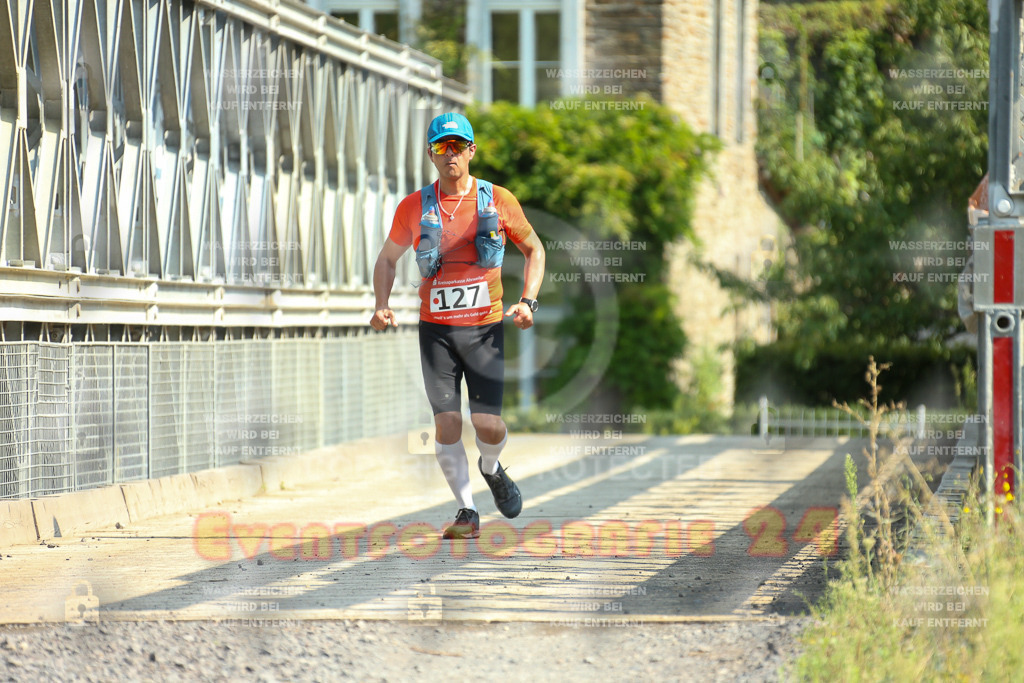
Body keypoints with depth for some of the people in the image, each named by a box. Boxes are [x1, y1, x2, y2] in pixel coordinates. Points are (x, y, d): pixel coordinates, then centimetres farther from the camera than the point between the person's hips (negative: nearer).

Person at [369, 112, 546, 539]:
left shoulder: (498, 201, 1)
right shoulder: (414, 208, 3)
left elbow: (534, 249, 13)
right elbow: (387, 259, 16)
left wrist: (527, 301, -1)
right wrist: (381, 307, 0)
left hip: (485, 327, -1)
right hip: (436, 328, 1)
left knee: (489, 425, -8)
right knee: (447, 423, -6)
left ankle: (491, 469, 27)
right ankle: (466, 512, 8)